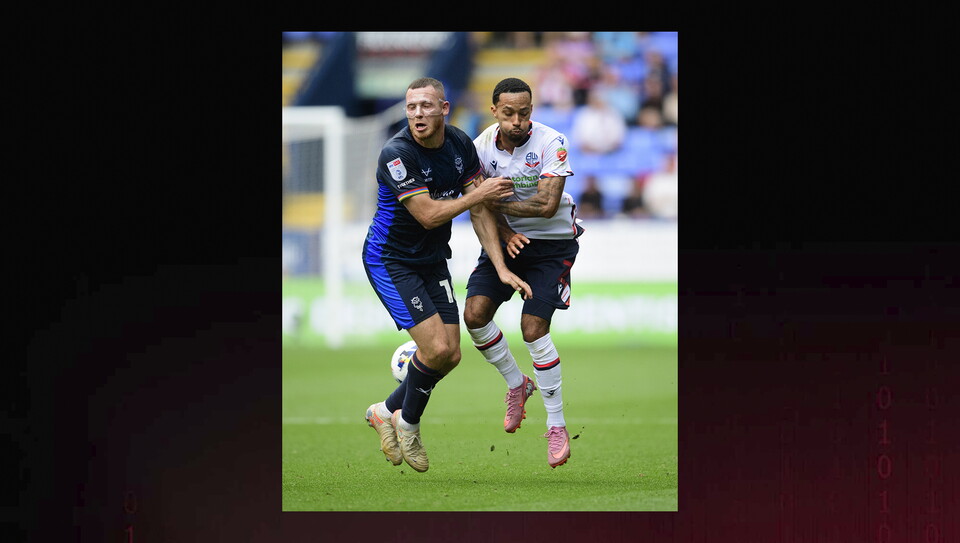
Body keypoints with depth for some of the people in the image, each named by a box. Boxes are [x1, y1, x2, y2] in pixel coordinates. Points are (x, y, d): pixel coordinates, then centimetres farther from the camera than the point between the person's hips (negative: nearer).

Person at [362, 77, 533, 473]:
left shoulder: (461, 146, -5)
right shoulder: (396, 153, -25)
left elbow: (479, 211, 0)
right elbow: (428, 215, -26)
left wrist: (502, 269, -7)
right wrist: (479, 194, -20)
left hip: (433, 261, 7)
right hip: (389, 260, -7)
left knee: (451, 355, 4)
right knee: (436, 348, -16)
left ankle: (387, 411, 26)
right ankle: (407, 424, 10)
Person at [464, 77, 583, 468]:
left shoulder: (551, 143, -19)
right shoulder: (481, 146, -7)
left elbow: (547, 204, -25)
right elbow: (486, 204, -4)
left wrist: (494, 203, -20)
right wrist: (504, 234, -23)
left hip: (551, 242, -4)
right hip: (506, 240, 4)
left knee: (533, 328, -15)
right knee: (475, 313, -13)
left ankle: (557, 425, -3)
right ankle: (516, 384, 13)